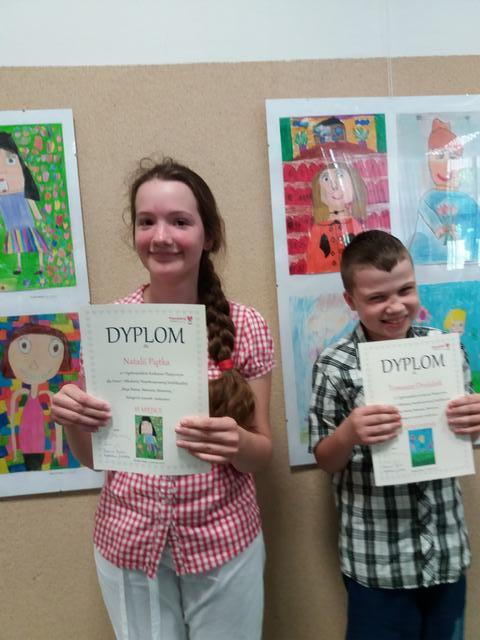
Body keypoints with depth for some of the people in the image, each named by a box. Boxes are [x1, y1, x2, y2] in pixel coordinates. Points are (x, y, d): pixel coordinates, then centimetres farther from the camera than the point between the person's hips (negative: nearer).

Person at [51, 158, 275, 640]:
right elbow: (91, 456, 0)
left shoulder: (245, 326, -12)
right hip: (129, 542, 1)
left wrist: (236, 442, -26)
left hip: (224, 541, -1)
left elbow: (262, 452, -5)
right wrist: (72, 421, -20)